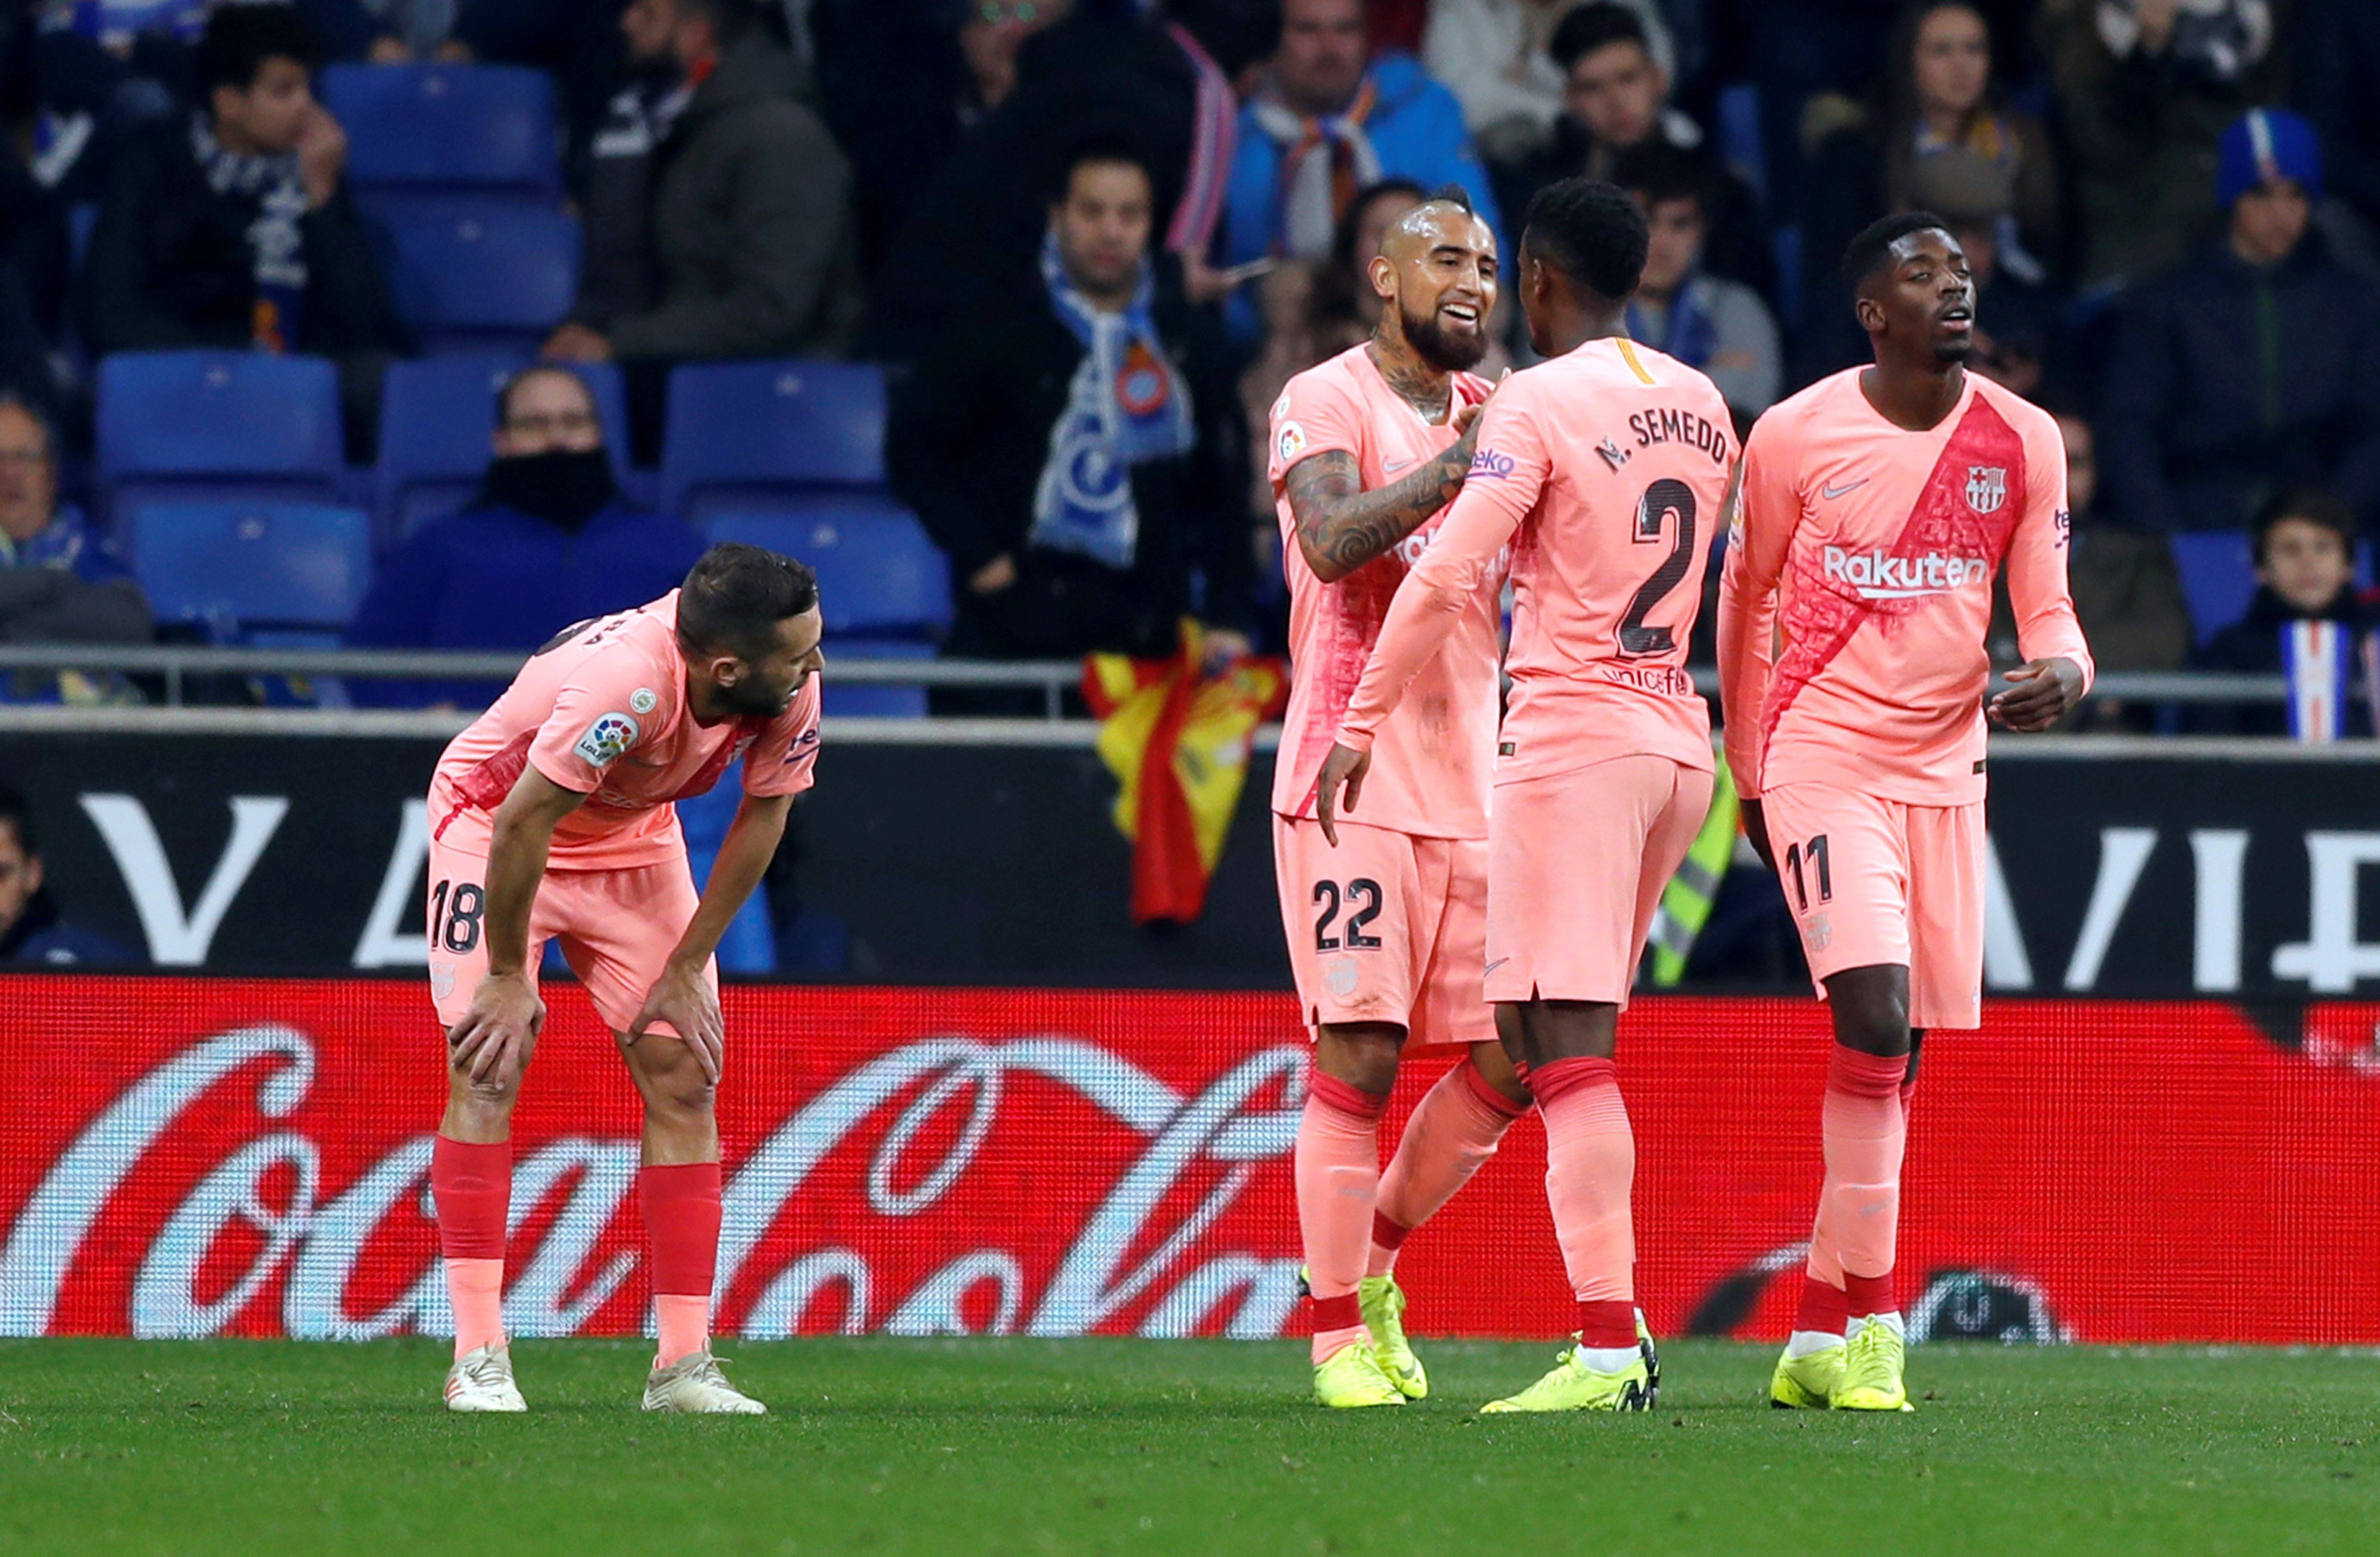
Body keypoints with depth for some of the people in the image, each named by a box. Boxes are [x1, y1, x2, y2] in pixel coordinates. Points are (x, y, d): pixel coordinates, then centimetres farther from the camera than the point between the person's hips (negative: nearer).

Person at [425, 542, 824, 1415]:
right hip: (494, 815, -5)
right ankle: (478, 1358, -11)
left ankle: (684, 1364, -2)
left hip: (634, 840, 5)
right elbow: (523, 826, -32)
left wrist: (687, 967, -4)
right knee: (487, 1073, -14)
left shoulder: (792, 690, -23)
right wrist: (508, 978, -20)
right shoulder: (623, 683, -41)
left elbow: (762, 817, -6)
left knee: (684, 1077, -4)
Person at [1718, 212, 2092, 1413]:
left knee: (1902, 1052, 6)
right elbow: (1746, 603, 8)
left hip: (1945, 765, 4)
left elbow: (2047, 610, 5)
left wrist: (2060, 671, -19)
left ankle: (1820, 1335, 16)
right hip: (1823, 759, -4)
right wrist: (1749, 776, 12)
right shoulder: (1795, 435, -5)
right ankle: (1870, 1318, -14)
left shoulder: (2022, 441, 3)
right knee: (1874, 1018, -20)